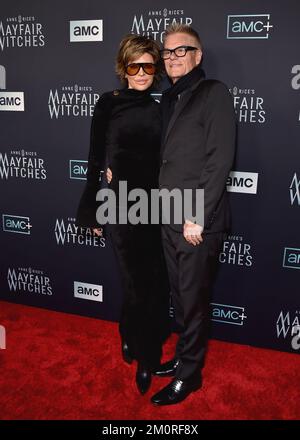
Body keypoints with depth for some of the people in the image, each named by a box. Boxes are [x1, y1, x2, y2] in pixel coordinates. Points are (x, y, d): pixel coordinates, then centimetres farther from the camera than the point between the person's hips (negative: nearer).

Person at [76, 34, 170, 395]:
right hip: (121, 209, -2)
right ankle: (146, 356, 26)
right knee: (135, 285, 2)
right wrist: (93, 210, 1)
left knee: (156, 285, 6)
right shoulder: (108, 105, 0)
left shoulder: (162, 109, 6)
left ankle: (133, 340, 32)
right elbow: (95, 160, 1)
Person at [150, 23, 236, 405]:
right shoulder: (168, 99, 15)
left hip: (198, 221, -7)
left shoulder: (214, 93, -7)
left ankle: (189, 374, 22)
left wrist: (198, 217, -18)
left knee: (193, 299, 5)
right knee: (180, 295, 17)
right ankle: (185, 355, 35)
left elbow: (220, 159, -15)